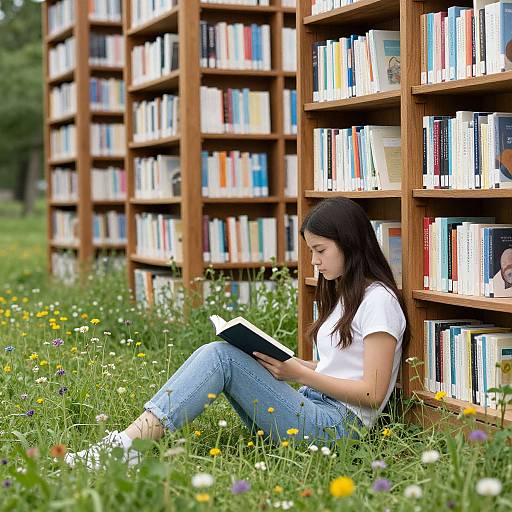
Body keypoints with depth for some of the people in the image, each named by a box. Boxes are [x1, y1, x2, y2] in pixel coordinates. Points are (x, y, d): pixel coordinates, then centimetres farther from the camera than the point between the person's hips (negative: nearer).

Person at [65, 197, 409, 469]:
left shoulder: (378, 299, -9)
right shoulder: (343, 294, 20)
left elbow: (373, 393, -15)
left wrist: (299, 373, -13)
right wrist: (287, 364, 3)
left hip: (339, 424, -9)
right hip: (313, 406, 9)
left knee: (221, 356, -20)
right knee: (216, 354, -7)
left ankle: (128, 446, -28)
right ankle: (132, 441, -22)